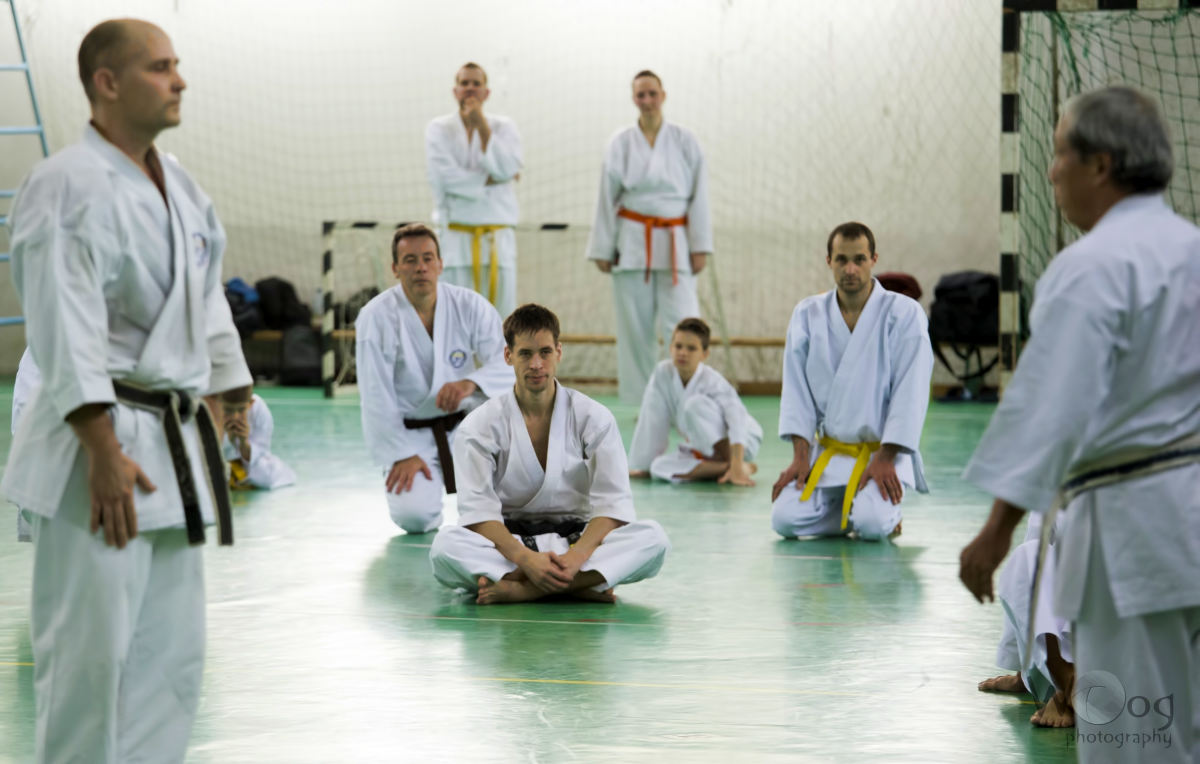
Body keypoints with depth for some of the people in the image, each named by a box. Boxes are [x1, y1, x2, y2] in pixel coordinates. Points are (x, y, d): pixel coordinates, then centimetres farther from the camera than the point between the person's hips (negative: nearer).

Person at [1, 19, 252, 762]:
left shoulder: (183, 190, 14)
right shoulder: (68, 187, -13)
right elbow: (65, 332, -19)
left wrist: (212, 432, 17)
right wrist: (105, 453, -23)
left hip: (177, 446, 9)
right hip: (98, 452, -9)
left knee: (171, 649, 13)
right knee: (90, 648, -6)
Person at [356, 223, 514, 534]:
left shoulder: (470, 306, -6)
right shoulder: (376, 317, -13)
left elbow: (506, 362, -14)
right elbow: (376, 395, -13)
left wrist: (471, 383, -36)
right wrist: (401, 455, -18)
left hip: (465, 424, 3)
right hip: (410, 434, -3)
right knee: (414, 516, -25)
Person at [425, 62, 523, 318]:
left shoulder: (504, 127, 9)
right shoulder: (439, 129, 5)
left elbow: (507, 168, -9)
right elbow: (443, 176, -10)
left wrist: (482, 126, -10)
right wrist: (490, 180, -8)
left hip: (498, 238, 2)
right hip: (457, 236, -2)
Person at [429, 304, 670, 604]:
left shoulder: (593, 418, -2)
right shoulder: (481, 425, -3)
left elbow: (613, 503, -9)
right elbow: (478, 509, -13)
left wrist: (577, 555, -28)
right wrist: (525, 558, -31)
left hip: (577, 538, 1)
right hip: (508, 542, -1)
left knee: (652, 537, -28)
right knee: (446, 544, -33)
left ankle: (519, 588, -36)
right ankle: (579, 587, -35)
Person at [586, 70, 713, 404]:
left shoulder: (684, 141, 2)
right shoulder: (621, 142, 3)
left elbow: (699, 194, 3)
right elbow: (607, 198, 6)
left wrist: (700, 246, -2)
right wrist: (603, 249, 4)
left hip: (675, 244, -1)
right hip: (632, 242, 1)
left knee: (681, 321, -11)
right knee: (636, 328, 3)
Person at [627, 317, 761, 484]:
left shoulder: (711, 381, -24)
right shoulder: (663, 373, -12)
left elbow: (737, 420, -36)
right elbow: (652, 425, -8)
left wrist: (736, 467, -47)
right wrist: (642, 467, -6)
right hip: (702, 448, 5)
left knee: (695, 404, -31)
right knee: (660, 467, -22)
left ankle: (740, 466, -25)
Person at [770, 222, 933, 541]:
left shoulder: (904, 314, -6)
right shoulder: (808, 314, 5)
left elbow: (911, 392, -9)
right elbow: (796, 388, 4)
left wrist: (885, 459, -14)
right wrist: (800, 456, -5)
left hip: (883, 450, -3)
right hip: (827, 451, 4)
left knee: (873, 525, -28)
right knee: (785, 519, -17)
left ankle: (888, 512, 9)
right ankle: (853, 509, 11)